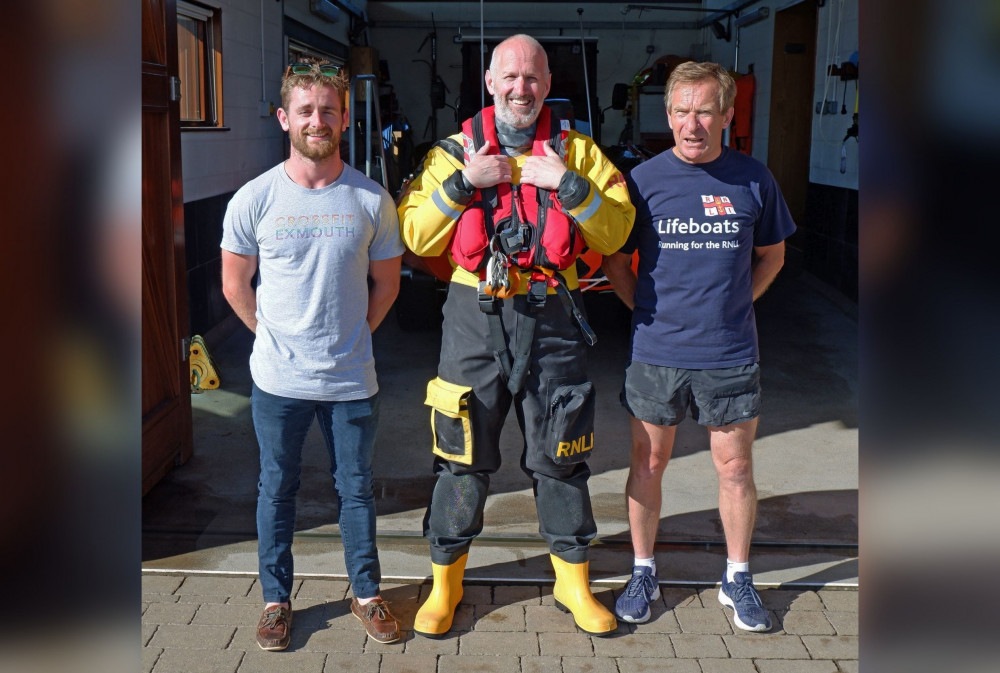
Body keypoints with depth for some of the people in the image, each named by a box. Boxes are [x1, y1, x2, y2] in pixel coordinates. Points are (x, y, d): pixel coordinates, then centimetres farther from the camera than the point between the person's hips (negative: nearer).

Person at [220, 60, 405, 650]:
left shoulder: (372, 200, -4)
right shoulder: (254, 199, -5)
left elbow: (386, 284, 7)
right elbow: (235, 285, 4)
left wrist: (349, 335, 6)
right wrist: (277, 335, 5)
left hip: (352, 380, 0)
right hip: (278, 380, 0)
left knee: (357, 489, 12)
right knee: (277, 490, 12)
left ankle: (367, 593, 29)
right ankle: (277, 598, 29)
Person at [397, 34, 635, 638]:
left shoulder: (577, 151, 6)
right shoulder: (457, 151, 5)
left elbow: (616, 232, -3)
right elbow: (416, 237, -3)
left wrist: (568, 182, -14)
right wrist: (465, 182, -12)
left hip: (551, 321, 1)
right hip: (475, 320, 0)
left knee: (560, 456, 11)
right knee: (464, 458, 7)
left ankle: (573, 579, 29)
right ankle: (446, 580, 26)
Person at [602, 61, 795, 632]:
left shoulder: (753, 179, -1)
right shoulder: (643, 180, -3)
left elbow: (771, 255, 13)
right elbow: (616, 261, 7)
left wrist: (732, 305, 4)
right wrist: (651, 311, -2)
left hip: (731, 354, 1)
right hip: (657, 353, 0)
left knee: (735, 466, 10)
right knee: (648, 464, 10)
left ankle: (738, 579, 28)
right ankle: (644, 573, 28)